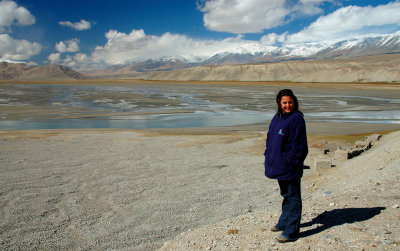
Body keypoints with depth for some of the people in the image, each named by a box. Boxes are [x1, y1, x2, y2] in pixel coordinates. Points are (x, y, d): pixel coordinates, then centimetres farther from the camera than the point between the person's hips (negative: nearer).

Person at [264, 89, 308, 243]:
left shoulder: (297, 119, -13)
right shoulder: (277, 118, 11)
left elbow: (299, 144, -17)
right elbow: (270, 138, 18)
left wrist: (291, 161, -19)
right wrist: (268, 155, 11)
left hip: (290, 167, -8)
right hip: (279, 165, 8)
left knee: (292, 197, 3)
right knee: (285, 195, 22)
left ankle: (291, 231, 13)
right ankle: (284, 222, 39)